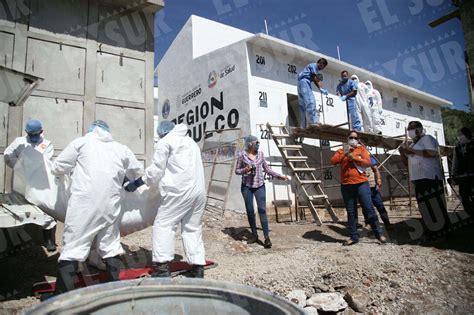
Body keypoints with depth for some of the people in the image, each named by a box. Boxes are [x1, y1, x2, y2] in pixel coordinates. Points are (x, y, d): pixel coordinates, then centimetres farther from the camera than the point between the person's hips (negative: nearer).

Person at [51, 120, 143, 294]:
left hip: (84, 203, -3)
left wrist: (72, 170, 28)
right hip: (110, 205, 3)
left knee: (73, 247, 2)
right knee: (111, 246, 16)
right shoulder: (121, 149, 16)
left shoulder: (81, 142, 8)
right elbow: (138, 171, 24)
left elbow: (57, 168, 7)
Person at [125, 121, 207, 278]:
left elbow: (156, 169, -1)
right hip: (199, 190, 8)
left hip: (180, 190, -7)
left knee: (163, 224, -1)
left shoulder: (165, 142, 4)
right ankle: (198, 267, 11)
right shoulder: (190, 142, 27)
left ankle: (162, 268, -5)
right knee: (193, 228, 11)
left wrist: (137, 183, 9)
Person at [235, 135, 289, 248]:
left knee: (262, 210, -6)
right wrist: (245, 170, -18)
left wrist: (279, 176, 8)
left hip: (260, 185, 1)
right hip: (247, 186, -1)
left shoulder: (260, 153, 5)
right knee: (250, 211, 4)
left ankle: (267, 237, -6)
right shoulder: (242, 155, -3)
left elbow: (266, 169, 12)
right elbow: (237, 170, 2)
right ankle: (254, 235, 18)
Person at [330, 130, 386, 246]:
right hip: (346, 186, 2)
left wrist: (352, 156, -14)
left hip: (361, 184, -2)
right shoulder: (341, 151, 12)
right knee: (351, 212, 6)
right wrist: (344, 153, -13)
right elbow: (333, 161, -4)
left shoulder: (362, 149, 8)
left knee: (369, 209, 0)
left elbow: (367, 163, -7)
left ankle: (378, 233, 14)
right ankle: (354, 237, 12)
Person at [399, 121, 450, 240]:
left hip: (430, 178, -9)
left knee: (435, 206, -9)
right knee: (425, 207, 10)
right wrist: (403, 153, 6)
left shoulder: (427, 138, -1)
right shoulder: (413, 145, 24)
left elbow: (433, 153, -19)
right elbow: (407, 162, 24)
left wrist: (412, 151, -17)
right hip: (419, 179, 9)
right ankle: (432, 232, 17)